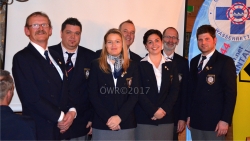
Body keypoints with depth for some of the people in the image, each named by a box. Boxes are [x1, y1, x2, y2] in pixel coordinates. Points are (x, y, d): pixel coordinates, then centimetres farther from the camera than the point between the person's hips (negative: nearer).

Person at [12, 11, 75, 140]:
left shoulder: (56, 56, 12)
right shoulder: (21, 58, -10)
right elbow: (31, 97, -18)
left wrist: (72, 111, -5)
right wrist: (59, 117, -13)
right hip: (40, 129, -6)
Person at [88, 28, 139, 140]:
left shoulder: (132, 66, 5)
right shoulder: (96, 65, 2)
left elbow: (134, 95, -1)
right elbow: (93, 95, -3)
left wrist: (119, 116, -12)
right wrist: (107, 118, -11)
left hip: (126, 123, 1)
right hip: (102, 124, -1)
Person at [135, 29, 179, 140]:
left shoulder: (171, 65, 10)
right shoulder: (140, 65, 0)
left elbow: (174, 90, 4)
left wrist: (164, 109, -9)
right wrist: (153, 111, -14)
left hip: (166, 118, 3)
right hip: (145, 118, -3)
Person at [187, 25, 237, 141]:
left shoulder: (225, 62, -5)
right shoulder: (194, 62, 12)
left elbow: (231, 92, -9)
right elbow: (192, 89, 13)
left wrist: (225, 120, -14)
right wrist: (189, 115, 10)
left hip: (215, 121, -5)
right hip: (196, 120, 5)